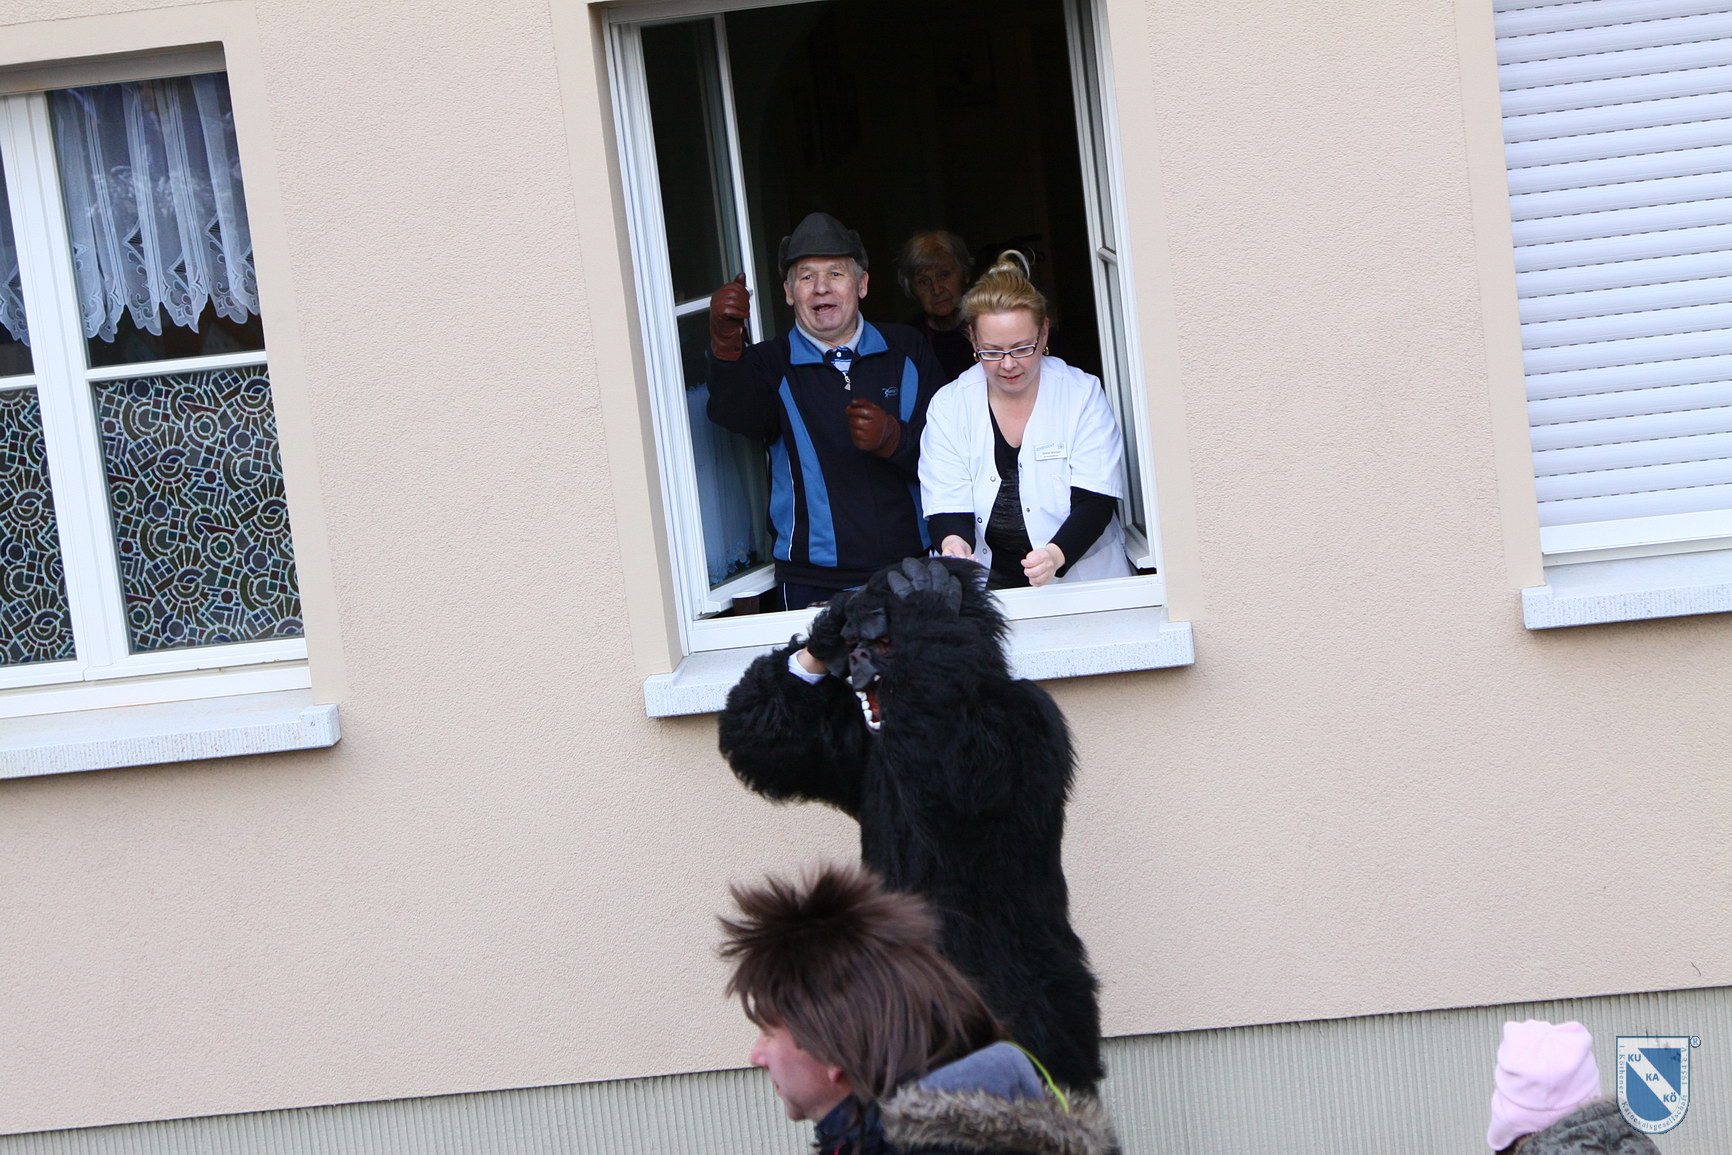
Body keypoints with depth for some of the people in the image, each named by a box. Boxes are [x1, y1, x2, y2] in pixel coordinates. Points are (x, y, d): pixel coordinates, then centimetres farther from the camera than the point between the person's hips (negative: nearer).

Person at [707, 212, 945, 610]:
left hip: (914, 567, 2)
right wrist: (725, 342, -39)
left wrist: (892, 438, -18)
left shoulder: (906, 350, 8)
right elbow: (735, 414, -21)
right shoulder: (770, 364, 3)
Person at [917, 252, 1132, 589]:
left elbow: (1095, 502, -4)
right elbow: (946, 508, 0)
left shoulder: (1082, 394, 3)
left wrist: (1056, 555, -25)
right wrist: (953, 544, -25)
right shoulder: (949, 406, 5)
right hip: (987, 584, 4)